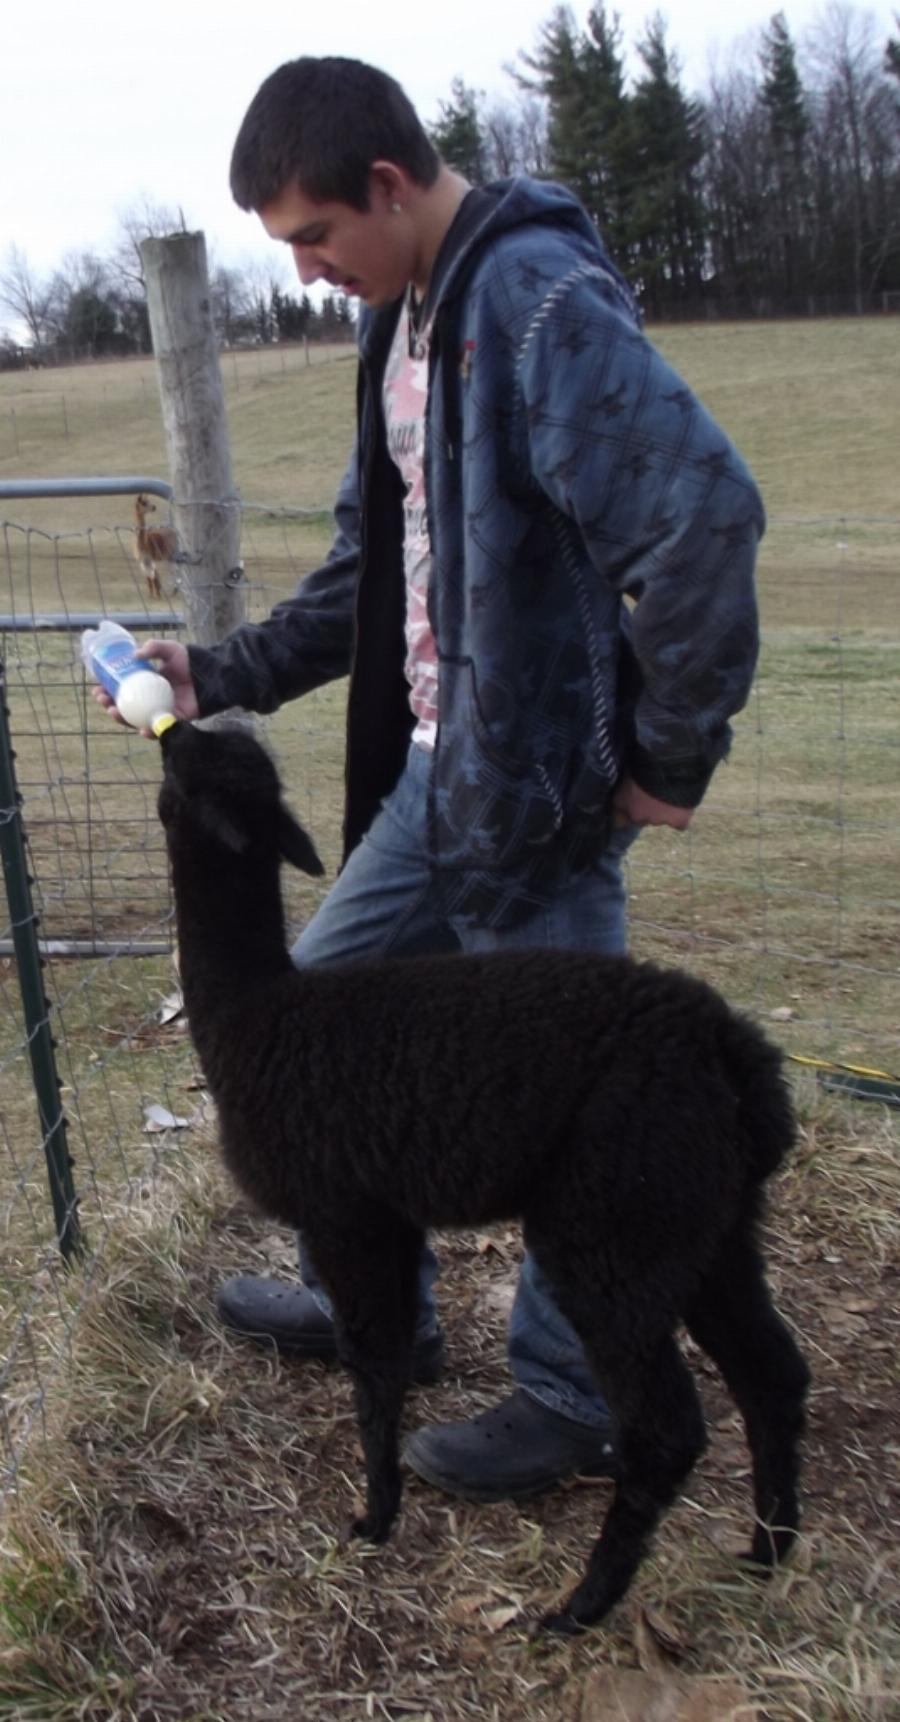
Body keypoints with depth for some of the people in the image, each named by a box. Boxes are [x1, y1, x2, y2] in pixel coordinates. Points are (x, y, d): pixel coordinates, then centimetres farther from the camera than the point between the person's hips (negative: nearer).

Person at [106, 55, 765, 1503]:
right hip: (431, 778, 10)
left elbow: (706, 512, -26)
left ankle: (577, 1400, 27)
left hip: (539, 788, -10)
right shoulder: (402, 318, 13)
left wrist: (674, 756, -19)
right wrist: (223, 674, 9)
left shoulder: (539, 298, -17)